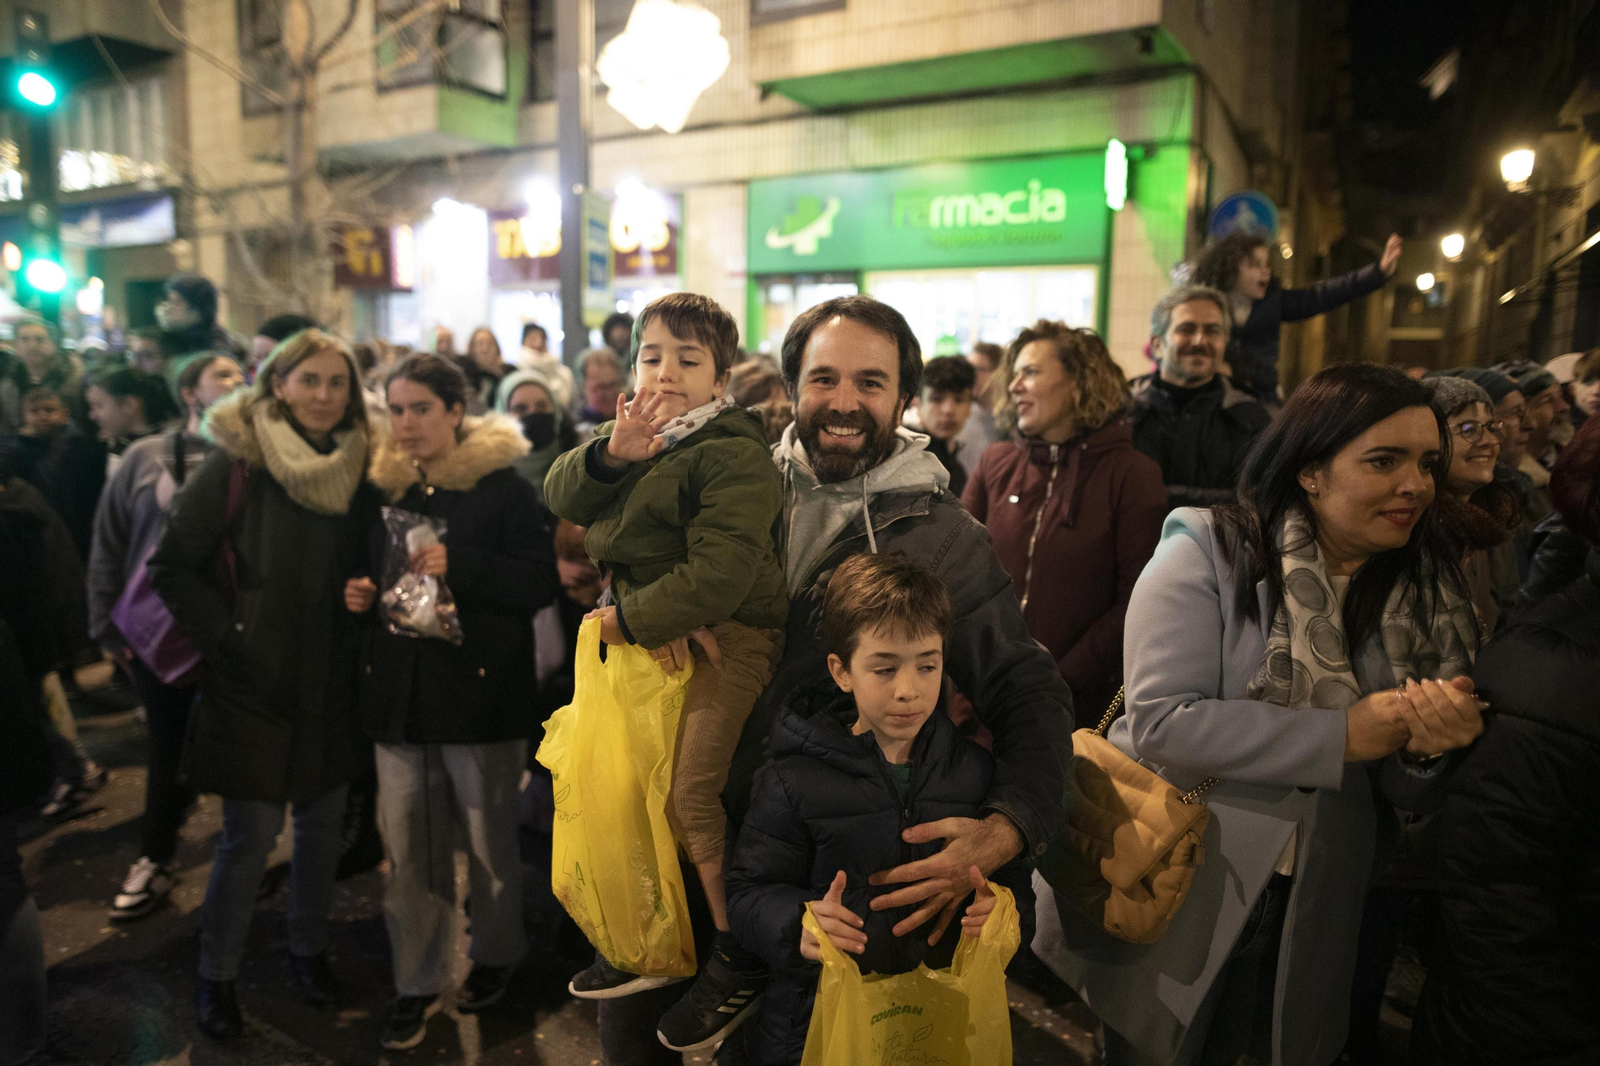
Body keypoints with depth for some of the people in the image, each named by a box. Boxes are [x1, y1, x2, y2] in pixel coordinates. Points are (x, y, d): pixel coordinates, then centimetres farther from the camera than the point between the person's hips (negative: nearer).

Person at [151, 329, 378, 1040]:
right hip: (254, 682, -4)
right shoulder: (235, 464, -9)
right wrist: (226, 636, -12)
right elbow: (173, 566, -7)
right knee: (250, 835, 3)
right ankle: (216, 974, 25)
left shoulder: (357, 469, 4)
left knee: (322, 823, 14)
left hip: (331, 681, 4)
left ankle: (308, 948, 35)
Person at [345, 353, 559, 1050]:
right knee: (406, 844, 8)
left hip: (481, 689, -4)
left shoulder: (503, 485, -7)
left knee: (488, 840, 10)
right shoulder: (386, 486, 10)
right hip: (400, 690, 5)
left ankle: (495, 954, 34)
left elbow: (541, 582, -13)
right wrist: (359, 594, 1)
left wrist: (458, 566, -23)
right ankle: (416, 981, 26)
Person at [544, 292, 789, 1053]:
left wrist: (629, 620, -16)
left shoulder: (732, 453, -16)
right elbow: (561, 496, 0)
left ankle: (738, 960, 12)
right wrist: (608, 454, -20)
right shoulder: (635, 435, 12)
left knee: (691, 796, -9)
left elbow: (718, 574, -25)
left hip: (725, 638, -8)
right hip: (651, 635, 9)